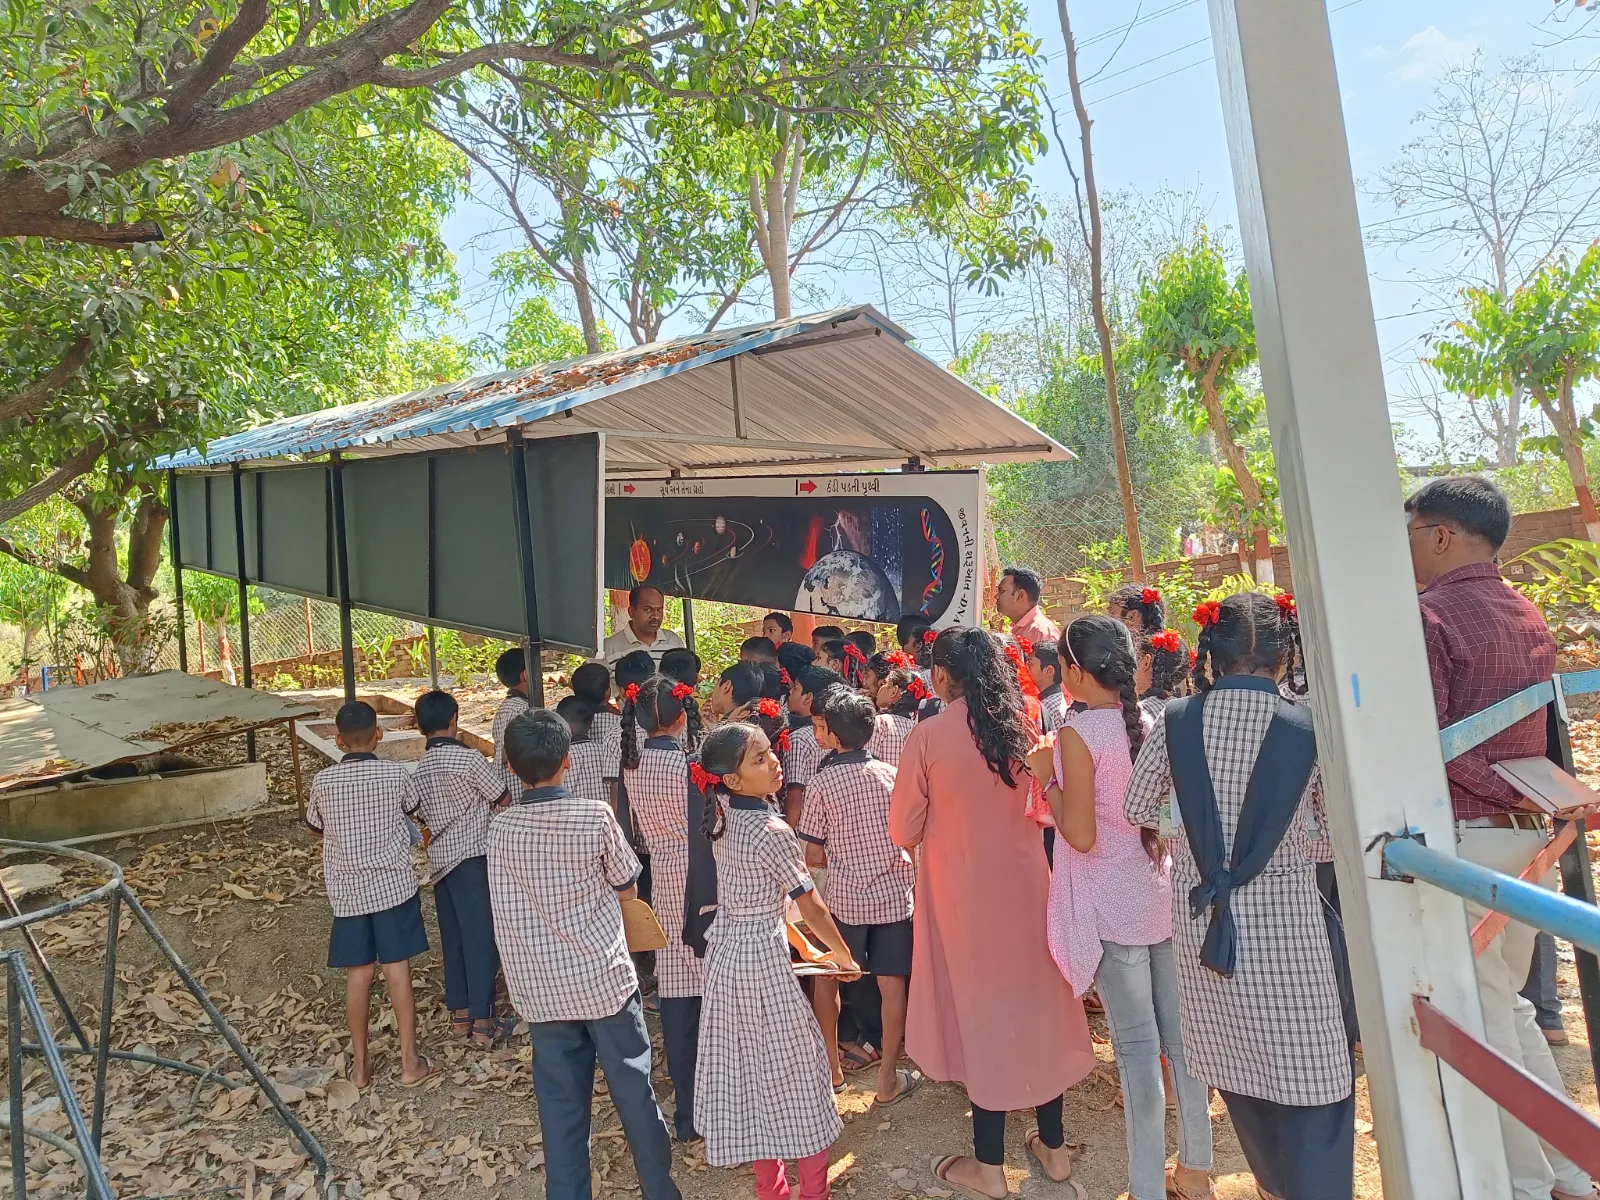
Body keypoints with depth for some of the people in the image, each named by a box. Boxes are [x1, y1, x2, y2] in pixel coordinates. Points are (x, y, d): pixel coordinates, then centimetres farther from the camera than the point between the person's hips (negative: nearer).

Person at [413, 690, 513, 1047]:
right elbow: (505, 801, -7)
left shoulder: (418, 769, 4)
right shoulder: (468, 758, -14)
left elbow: (423, 816, 12)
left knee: (453, 937, 15)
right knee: (481, 937, -1)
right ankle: (481, 1021, 1)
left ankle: (459, 1011, 24)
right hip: (474, 857, -6)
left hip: (440, 860, 6)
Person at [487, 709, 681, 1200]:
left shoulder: (499, 828, -7)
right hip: (604, 979, -2)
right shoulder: (595, 816, -15)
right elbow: (627, 887, -2)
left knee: (560, 1106, 14)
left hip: (541, 990, 2)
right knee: (635, 1094, 14)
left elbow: (506, 907, 4)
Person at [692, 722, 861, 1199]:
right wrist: (845, 958, -2)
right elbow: (812, 909, -16)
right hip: (764, 958, -8)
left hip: (724, 952, 8)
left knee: (744, 1067, 17)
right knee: (793, 1066, 8)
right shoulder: (773, 832, -23)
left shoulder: (724, 816, -4)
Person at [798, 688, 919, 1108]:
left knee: (826, 975, 19)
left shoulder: (822, 783, -12)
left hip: (844, 898, -2)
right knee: (892, 984, 9)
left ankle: (830, 1066, 30)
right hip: (894, 893, 2)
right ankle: (888, 1080, 17)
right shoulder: (892, 774, -4)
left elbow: (814, 858, -8)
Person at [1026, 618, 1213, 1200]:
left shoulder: (1078, 733, -18)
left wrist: (1047, 778, -6)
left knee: (1136, 1043, 4)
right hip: (1161, 895, 7)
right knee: (1178, 1032, 16)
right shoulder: (1149, 723, 2)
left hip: (1112, 905, -6)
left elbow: (1080, 835, -18)